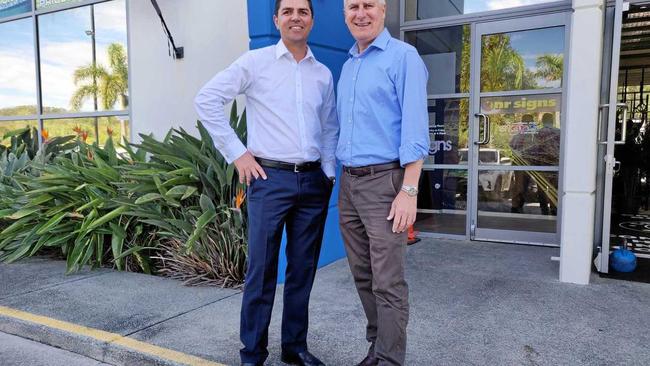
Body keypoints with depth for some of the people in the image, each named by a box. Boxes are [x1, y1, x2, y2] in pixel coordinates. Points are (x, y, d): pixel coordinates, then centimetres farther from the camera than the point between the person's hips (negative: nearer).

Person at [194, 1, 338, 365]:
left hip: (314, 181, 4)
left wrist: (329, 174, 9)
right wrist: (237, 153, -6)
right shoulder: (256, 62, 0)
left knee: (303, 268, 11)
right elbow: (207, 99, -2)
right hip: (271, 179, -4)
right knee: (262, 269, 1)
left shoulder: (324, 74, 12)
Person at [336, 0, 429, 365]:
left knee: (388, 281, -3)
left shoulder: (403, 56, -5)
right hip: (349, 183, 8)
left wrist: (409, 190, -19)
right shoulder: (347, 66, 18)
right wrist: (342, 180, 15)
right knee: (364, 276, 14)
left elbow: (414, 127, -13)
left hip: (384, 181, -7)